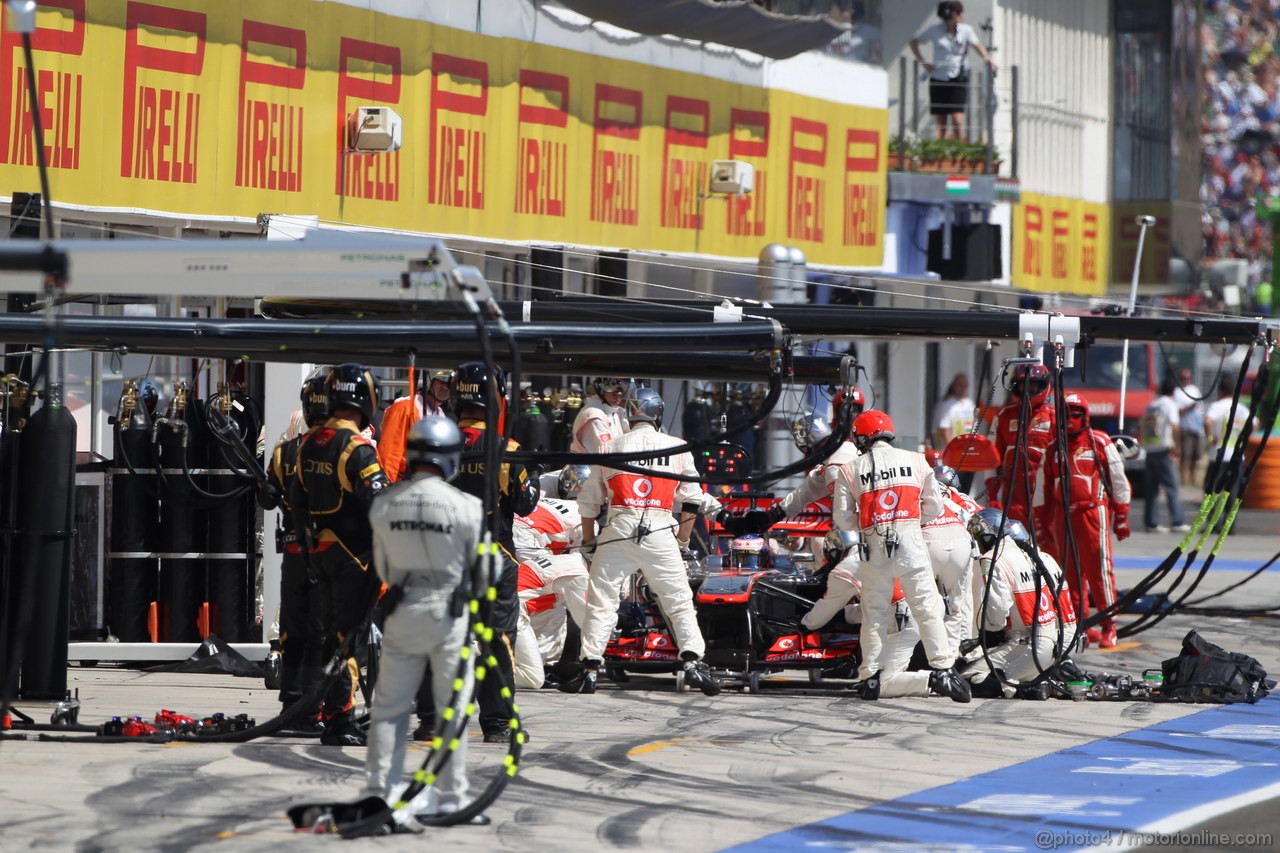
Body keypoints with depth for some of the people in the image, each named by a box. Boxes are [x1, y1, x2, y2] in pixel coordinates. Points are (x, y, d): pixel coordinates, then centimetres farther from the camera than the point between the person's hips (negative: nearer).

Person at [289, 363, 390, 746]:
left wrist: (308, 542, 25)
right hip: (353, 555, -8)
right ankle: (339, 721, -6)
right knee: (350, 633, -5)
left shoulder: (309, 444, 9)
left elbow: (297, 499, 17)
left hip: (320, 552, 8)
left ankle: (332, 717, 21)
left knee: (334, 631, 15)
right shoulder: (357, 448, -17)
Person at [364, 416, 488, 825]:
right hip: (450, 613, -3)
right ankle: (449, 797, 8)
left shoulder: (383, 505, -5)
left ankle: (379, 789, 13)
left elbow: (382, 565, 6)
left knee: (390, 705, 12)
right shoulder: (465, 507, -15)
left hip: (401, 613, 3)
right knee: (453, 707, 6)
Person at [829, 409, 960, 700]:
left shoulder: (850, 470, 5)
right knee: (927, 607, 2)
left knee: (874, 612, 9)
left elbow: (842, 519, 4)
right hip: (910, 540, 0)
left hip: (874, 544, 0)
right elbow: (933, 507, 9)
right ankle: (944, 669, -2)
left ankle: (870, 677, 8)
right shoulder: (915, 461, 7)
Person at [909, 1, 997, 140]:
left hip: (958, 81, -1)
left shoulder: (966, 30, 1)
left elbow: (977, 45, -12)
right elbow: (914, 42, 13)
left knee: (957, 121, -12)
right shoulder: (935, 31, 2)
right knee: (941, 124, 5)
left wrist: (986, 57, -32)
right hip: (938, 80, 1)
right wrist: (922, 62, 2)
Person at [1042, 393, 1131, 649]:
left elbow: (1118, 481, 3)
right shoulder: (1054, 447, 15)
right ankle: (1080, 623, 13)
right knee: (1071, 570, 6)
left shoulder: (1100, 443, 0)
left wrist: (1121, 517, 1)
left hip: (1093, 512, -5)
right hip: (1063, 516, 5)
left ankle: (1108, 626, -5)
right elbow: (1047, 486, 22)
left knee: (1099, 567, -9)